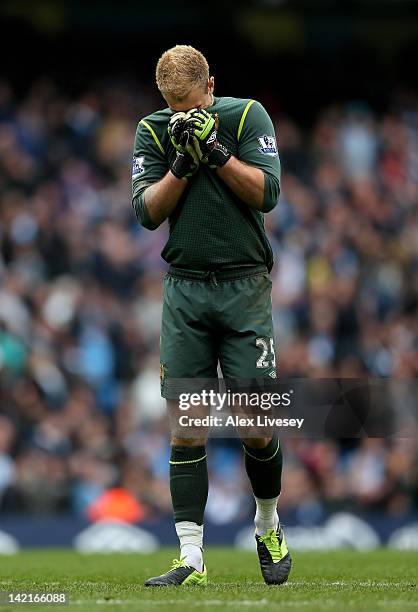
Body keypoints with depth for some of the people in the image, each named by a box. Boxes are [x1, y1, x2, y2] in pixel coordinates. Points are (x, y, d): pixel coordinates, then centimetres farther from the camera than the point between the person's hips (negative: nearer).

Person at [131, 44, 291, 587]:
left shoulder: (248, 116, -1)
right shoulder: (153, 131, 5)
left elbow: (266, 194, -8)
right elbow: (147, 212, -2)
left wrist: (215, 149, -17)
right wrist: (183, 163, -14)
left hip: (244, 286, -2)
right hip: (184, 290, 2)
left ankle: (268, 523, 24)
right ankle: (191, 558, -3)